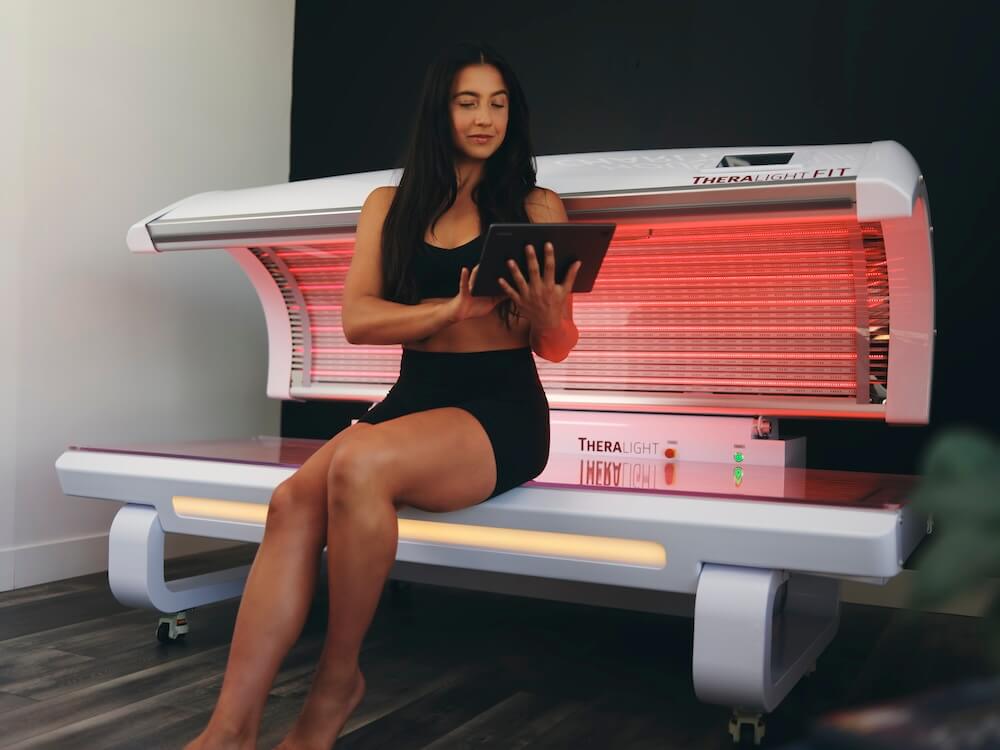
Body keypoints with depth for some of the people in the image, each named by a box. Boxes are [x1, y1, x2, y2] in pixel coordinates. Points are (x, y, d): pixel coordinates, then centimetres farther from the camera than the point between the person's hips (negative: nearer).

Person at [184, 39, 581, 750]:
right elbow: (358, 319, 1)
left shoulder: (538, 206, 7)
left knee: (358, 465, -32)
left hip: (503, 407, -3)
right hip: (412, 395, 3)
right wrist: (454, 309, -15)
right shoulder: (389, 206, 14)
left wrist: (543, 313, -19)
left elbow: (556, 345, 5)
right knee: (293, 500, -26)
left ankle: (339, 679, -13)